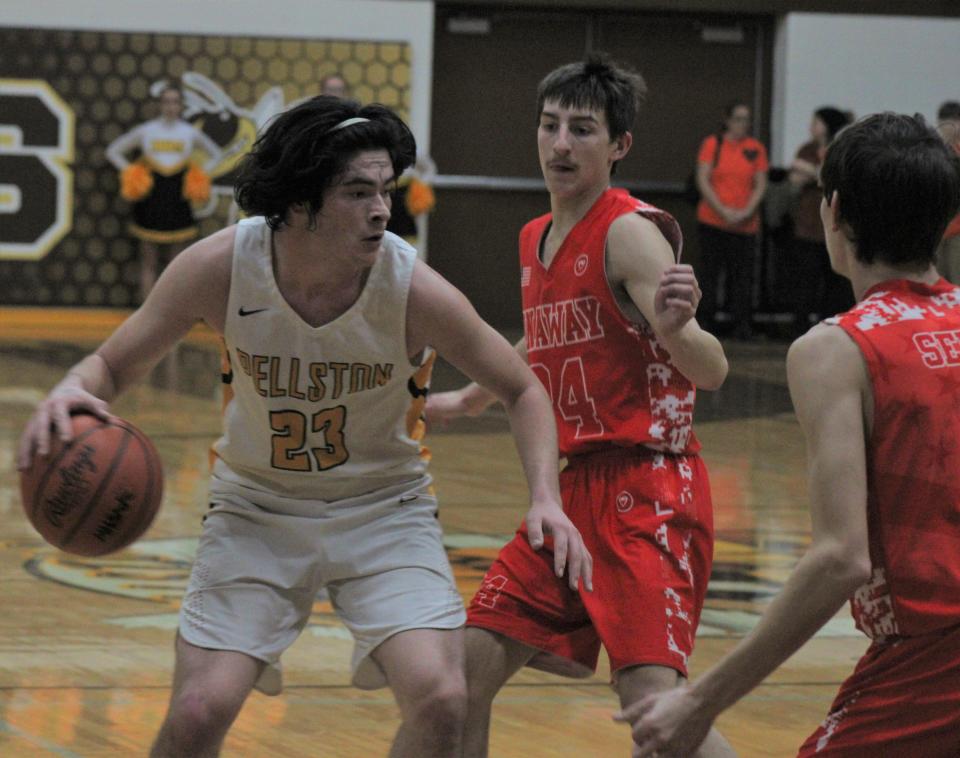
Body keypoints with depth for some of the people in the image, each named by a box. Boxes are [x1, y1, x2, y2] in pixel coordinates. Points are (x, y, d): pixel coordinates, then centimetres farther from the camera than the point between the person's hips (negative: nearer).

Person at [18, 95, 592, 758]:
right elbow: (114, 365, -7)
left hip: (384, 509, 0)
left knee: (441, 703, -20)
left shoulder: (413, 289, -21)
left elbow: (522, 390, -5)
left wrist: (546, 497, -21)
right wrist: (72, 393, -31)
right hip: (257, 508, 0)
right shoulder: (221, 267, -20)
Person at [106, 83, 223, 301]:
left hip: (177, 202, 1)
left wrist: (200, 175, 4)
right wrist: (130, 174, -2)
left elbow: (216, 154, 18)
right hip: (150, 201, -1)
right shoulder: (145, 131, 1)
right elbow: (113, 151, 9)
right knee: (149, 261, 2)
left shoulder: (190, 133, 4)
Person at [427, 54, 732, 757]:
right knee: (469, 668, 6)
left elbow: (711, 372, -22)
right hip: (576, 485, 8)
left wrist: (674, 325, -43)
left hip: (648, 492, -8)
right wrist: (471, 400, 48)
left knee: (651, 696, -21)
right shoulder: (535, 240, 13)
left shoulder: (631, 231, -12)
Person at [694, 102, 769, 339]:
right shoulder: (712, 144, 3)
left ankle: (742, 324, 0)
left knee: (742, 275, -3)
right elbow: (702, 180, -2)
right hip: (712, 220, -1)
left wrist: (747, 211, -8)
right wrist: (723, 210, -10)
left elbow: (760, 184, 7)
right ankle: (706, 322, 8)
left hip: (745, 224, 1)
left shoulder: (756, 148, 8)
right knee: (709, 273, 0)